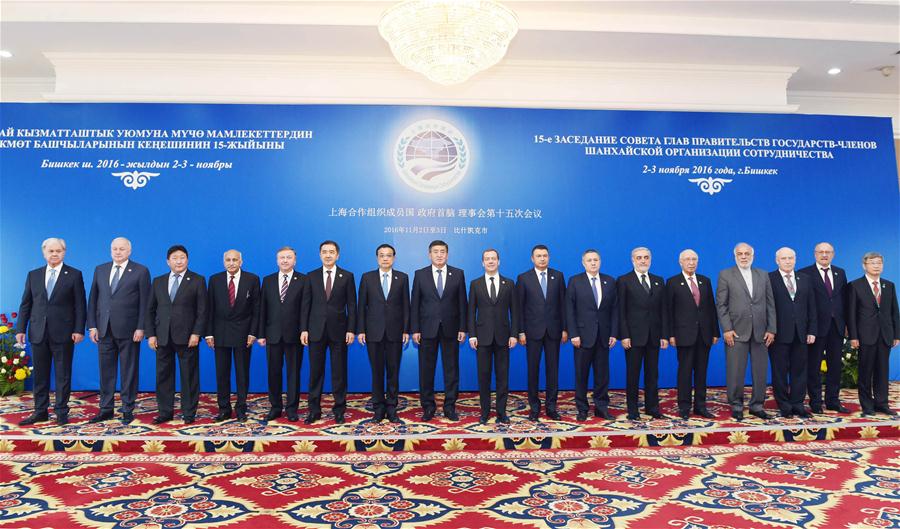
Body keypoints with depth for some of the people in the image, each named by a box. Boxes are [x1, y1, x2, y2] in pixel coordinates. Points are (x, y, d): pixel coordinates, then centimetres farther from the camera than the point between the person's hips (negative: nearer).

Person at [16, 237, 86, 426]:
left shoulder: (74, 275, 1)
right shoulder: (33, 275, 11)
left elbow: (80, 305, -3)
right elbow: (25, 304, 11)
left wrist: (79, 329, -10)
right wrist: (20, 328, 3)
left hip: (63, 333, -3)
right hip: (38, 333, 3)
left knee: (63, 374, 3)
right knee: (40, 375, 10)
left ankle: (61, 412, 12)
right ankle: (40, 412, 19)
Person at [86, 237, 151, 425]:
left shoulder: (141, 271, -2)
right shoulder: (100, 270, 11)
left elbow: (145, 302, -5)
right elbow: (93, 299, 11)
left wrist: (141, 328, -10)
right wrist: (92, 326, 4)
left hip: (128, 330, -4)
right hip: (104, 330, 4)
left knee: (129, 372, 4)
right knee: (106, 371, 10)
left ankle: (128, 410, 13)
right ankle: (106, 409, 20)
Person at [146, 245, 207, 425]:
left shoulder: (197, 280, 2)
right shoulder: (158, 282, 12)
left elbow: (202, 310, -4)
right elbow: (150, 310, 11)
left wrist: (196, 333, -12)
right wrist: (150, 334, 2)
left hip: (187, 337, -3)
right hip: (162, 337, 3)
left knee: (189, 376, 3)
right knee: (163, 376, 7)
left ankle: (189, 413, 12)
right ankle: (165, 412, 17)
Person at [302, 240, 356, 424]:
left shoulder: (347, 276, 3)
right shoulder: (311, 276, 6)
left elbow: (352, 305, 1)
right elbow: (306, 305, 5)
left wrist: (351, 329, -6)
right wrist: (304, 329, -2)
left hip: (338, 331, -1)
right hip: (316, 330, 1)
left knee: (339, 372, 4)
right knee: (315, 372, 6)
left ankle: (339, 410, 15)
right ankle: (314, 410, 16)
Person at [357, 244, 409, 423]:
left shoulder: (402, 278, 4)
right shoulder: (367, 277, 4)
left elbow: (406, 306, 3)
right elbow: (361, 306, 3)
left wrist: (406, 330, -2)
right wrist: (360, 330, -2)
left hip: (395, 332, 0)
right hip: (374, 332, 0)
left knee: (393, 371, 4)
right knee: (377, 372, 6)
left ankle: (391, 408, 14)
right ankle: (379, 408, 17)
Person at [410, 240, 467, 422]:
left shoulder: (458, 274, 3)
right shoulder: (420, 274, 2)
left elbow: (462, 303, 3)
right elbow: (414, 304, 2)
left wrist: (462, 328, -2)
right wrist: (414, 329, -4)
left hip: (450, 329, 0)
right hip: (427, 329, 0)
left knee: (451, 369, 6)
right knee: (426, 369, 5)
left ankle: (450, 407, 17)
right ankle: (428, 407, 17)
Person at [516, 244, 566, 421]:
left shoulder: (558, 276, 5)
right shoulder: (523, 278, 0)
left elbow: (563, 304, 5)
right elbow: (519, 307, -1)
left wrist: (565, 329, 1)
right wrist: (521, 332, -5)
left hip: (553, 330, 2)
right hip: (533, 330, -1)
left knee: (553, 368, 5)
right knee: (533, 369, 4)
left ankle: (551, 406, 15)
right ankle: (534, 406, 14)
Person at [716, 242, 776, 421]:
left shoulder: (763, 275, 13)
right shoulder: (725, 275, 2)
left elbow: (770, 304, 10)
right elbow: (721, 304, -2)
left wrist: (771, 329, 2)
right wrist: (727, 329, -10)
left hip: (760, 332, 3)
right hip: (736, 332, -3)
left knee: (760, 371, 7)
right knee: (735, 372, 0)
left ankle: (757, 405, 20)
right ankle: (736, 406, 12)